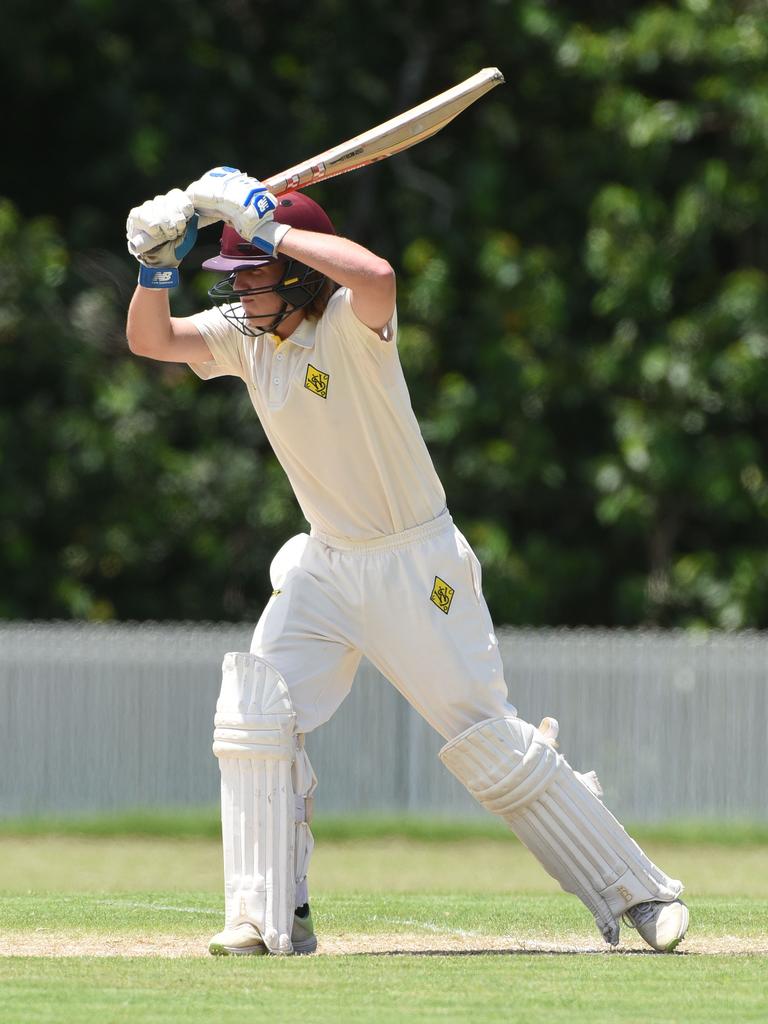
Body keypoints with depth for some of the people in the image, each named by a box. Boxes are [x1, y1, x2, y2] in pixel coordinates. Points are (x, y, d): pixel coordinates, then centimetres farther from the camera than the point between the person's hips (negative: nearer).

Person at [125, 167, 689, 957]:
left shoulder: (348, 323, -21)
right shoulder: (243, 331, 1)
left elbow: (376, 277, -43)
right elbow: (150, 340, -2)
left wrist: (269, 226, -37)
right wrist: (158, 262, -19)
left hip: (415, 566, -7)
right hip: (325, 566, 7)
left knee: (489, 740, -5)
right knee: (254, 715, -9)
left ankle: (640, 895, 7)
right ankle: (270, 920, -3)